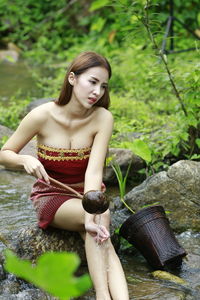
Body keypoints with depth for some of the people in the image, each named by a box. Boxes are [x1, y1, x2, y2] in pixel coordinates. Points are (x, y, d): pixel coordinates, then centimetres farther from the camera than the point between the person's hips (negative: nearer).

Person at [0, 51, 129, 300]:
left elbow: (94, 171, -26)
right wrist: (26, 160, -28)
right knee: (102, 215, -33)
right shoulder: (42, 116, -17)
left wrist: (91, 213, -41)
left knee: (99, 238, -32)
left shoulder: (102, 118, -15)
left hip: (87, 194, 2)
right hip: (50, 197, -2)